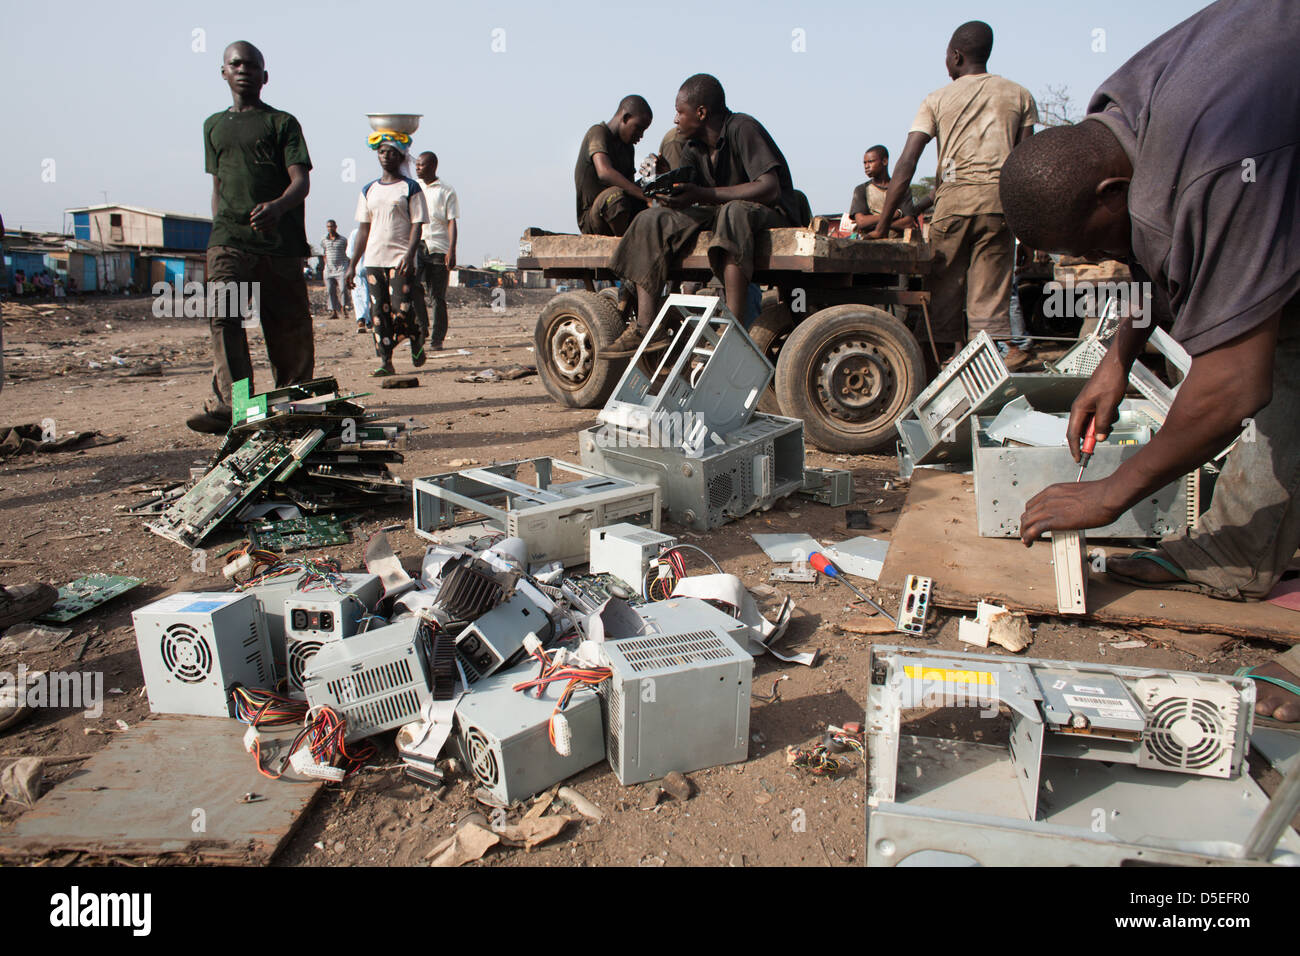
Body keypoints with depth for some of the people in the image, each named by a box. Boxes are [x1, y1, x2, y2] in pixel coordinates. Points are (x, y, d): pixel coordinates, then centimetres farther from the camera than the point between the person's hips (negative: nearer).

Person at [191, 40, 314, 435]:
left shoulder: (282, 122, 8)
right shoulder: (213, 125, 22)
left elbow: (301, 180, -4)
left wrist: (277, 207, -24)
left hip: (280, 240, -2)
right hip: (228, 241, 3)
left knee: (289, 328, -1)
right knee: (223, 317, -16)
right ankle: (226, 406, -25)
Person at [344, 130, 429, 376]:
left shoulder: (410, 188, 3)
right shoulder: (369, 190, 15)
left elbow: (417, 225, -4)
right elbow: (364, 229, 16)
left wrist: (409, 255, -18)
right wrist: (352, 264, 11)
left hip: (401, 259, -4)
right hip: (373, 259, 4)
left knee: (401, 309, -13)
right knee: (379, 312, 0)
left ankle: (417, 340, 16)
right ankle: (385, 362, 4)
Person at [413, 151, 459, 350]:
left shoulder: (446, 191, 6)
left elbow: (452, 222, -1)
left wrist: (451, 250, -12)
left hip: (439, 247, -2)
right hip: (416, 244, 2)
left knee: (437, 296, 0)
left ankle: (437, 338, 6)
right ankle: (421, 327, -16)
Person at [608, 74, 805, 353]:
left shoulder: (743, 129, -16)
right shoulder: (694, 149, 7)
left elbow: (770, 189, -28)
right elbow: (686, 198, 3)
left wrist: (702, 194, -30)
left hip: (771, 213, -7)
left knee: (734, 212, -40)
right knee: (652, 220, -9)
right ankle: (644, 328, -19)